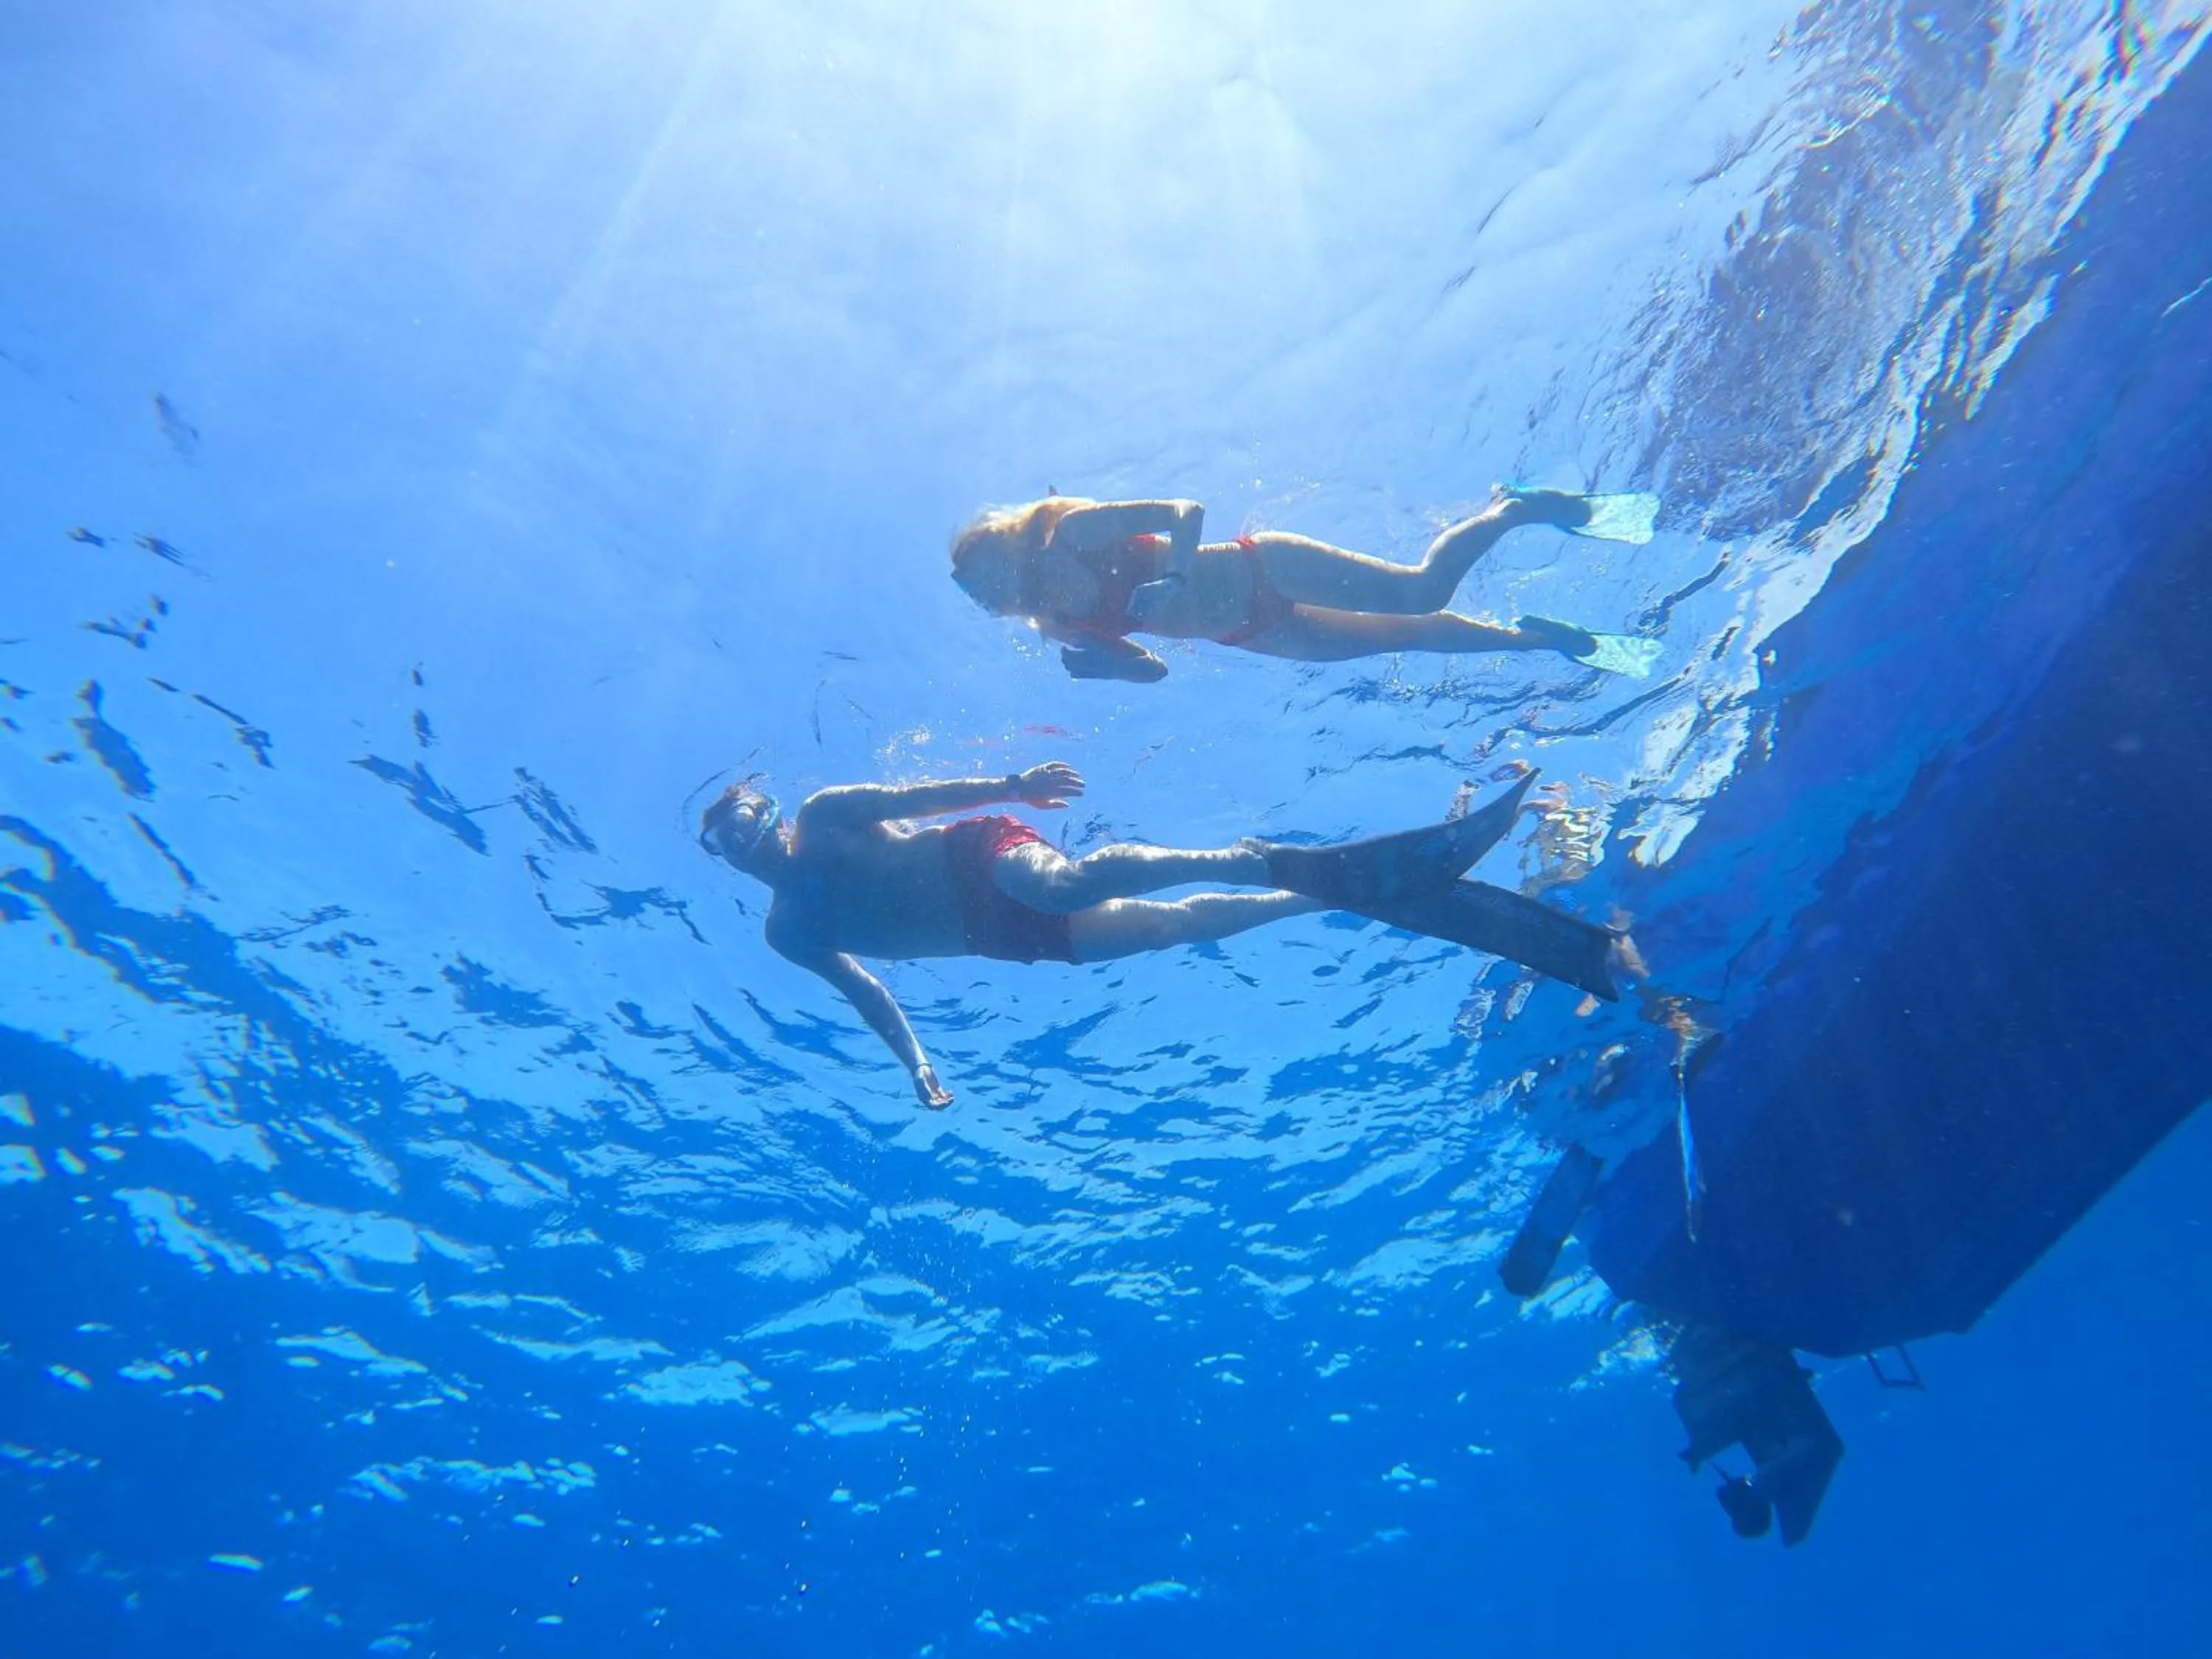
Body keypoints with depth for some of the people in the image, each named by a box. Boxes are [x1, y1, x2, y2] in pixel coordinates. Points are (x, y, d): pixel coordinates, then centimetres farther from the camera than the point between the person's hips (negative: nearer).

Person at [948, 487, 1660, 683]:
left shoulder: (1068, 530, -13)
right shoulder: (1058, 627, 5)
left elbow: (1187, 509, -17)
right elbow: (1152, 666, 9)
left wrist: (1173, 577, -35)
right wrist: (1099, 663, -11)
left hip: (1260, 570, -6)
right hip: (1252, 634, 6)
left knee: (1419, 592, -12)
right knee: (1411, 636, 8)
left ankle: (1512, 510, 13)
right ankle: (1541, 639, 23)